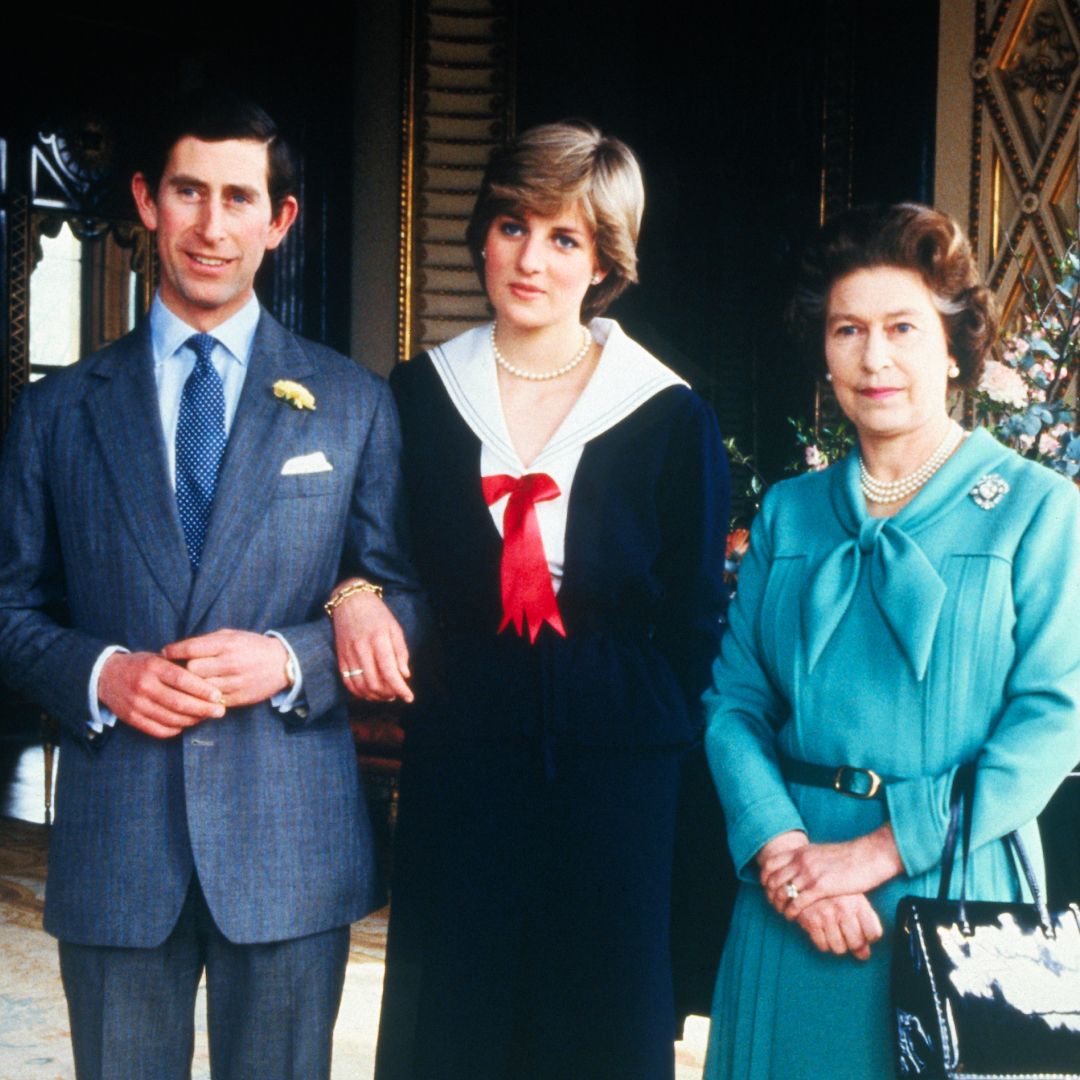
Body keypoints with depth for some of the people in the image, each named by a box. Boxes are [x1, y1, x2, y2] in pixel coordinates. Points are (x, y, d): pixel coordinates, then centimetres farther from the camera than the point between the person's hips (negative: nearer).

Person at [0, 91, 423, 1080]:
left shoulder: (355, 404, 6)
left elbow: (402, 598, 5)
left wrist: (290, 661, -13)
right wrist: (99, 672, -11)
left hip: (290, 847, 0)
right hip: (111, 847, 1)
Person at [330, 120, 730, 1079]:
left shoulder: (671, 418, -2)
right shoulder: (418, 397, 4)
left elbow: (693, 624, 1)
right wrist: (355, 598, -5)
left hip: (615, 781, -1)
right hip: (457, 772, 2)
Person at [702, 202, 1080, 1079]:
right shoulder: (789, 513, 9)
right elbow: (735, 699, 3)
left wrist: (881, 851, -17)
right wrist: (781, 846, -15)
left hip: (952, 878, -2)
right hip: (791, 896, 3)